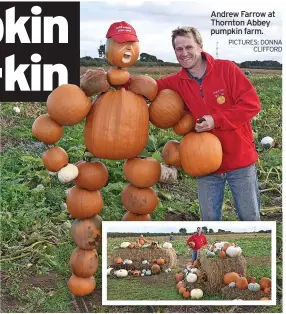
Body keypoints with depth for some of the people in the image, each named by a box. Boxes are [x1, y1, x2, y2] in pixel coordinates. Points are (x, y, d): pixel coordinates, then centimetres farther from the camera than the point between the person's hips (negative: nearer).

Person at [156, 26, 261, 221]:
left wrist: (216, 120, -22)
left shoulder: (227, 69, -11)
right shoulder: (176, 82, -1)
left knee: (250, 216, 12)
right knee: (209, 218, 13)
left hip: (240, 158, -2)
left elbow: (252, 104, -14)